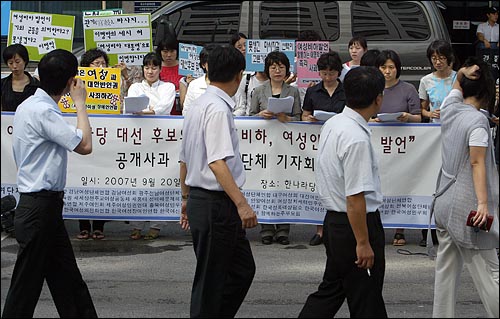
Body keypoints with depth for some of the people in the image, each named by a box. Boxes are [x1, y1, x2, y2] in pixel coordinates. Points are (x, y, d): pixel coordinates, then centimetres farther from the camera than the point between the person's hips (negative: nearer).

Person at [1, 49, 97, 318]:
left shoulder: (28, 106, 11)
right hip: (40, 207, -10)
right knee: (26, 285, -3)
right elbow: (84, 145, -18)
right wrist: (80, 102, -8)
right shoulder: (43, 111, -19)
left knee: (68, 281, 15)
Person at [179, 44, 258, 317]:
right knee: (210, 280, -1)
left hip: (199, 199, 10)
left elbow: (184, 159, 20)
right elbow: (217, 162, -27)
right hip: (217, 204, -10)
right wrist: (241, 204, -31)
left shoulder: (197, 105, 13)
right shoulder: (219, 109, -17)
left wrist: (187, 198, 30)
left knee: (242, 268, 16)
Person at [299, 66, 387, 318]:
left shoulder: (332, 124, 5)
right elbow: (354, 197, -26)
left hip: (333, 219, 9)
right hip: (356, 223, -9)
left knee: (331, 289, 20)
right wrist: (363, 242, -20)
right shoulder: (357, 139, -25)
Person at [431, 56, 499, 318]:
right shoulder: (477, 120, -13)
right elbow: (477, 163, -20)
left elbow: (457, 83, 24)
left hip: (444, 203, 7)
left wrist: (463, 73, 3)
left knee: (446, 268, 11)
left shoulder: (449, 108, 6)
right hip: (467, 206, -7)